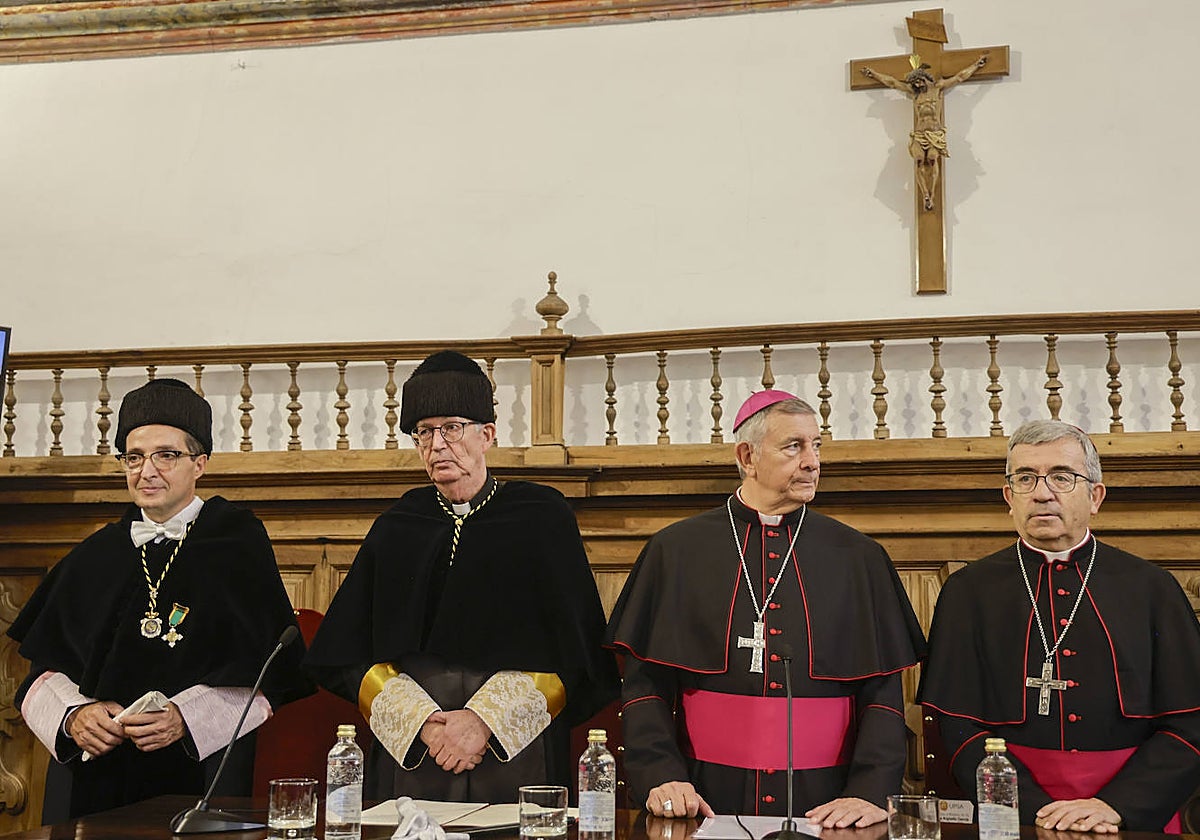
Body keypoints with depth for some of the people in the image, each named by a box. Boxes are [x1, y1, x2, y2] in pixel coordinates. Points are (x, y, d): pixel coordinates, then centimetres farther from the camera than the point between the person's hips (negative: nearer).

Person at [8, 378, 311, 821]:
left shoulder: (237, 547, -1)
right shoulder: (94, 558, 11)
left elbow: (268, 675, -6)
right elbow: (45, 669, 8)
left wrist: (185, 718, -19)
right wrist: (73, 716, -12)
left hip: (199, 773, -3)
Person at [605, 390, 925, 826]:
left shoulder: (859, 559, 6)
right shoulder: (676, 551, 4)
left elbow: (882, 692, 3)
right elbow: (645, 683, 2)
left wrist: (869, 793, -11)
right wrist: (661, 778, -12)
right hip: (709, 798, 0)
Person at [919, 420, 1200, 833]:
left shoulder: (1152, 589, 8)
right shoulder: (968, 593, 6)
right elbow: (962, 730, 2)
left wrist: (1115, 807, -8)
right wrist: (1038, 813, -11)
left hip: (1137, 819, 1)